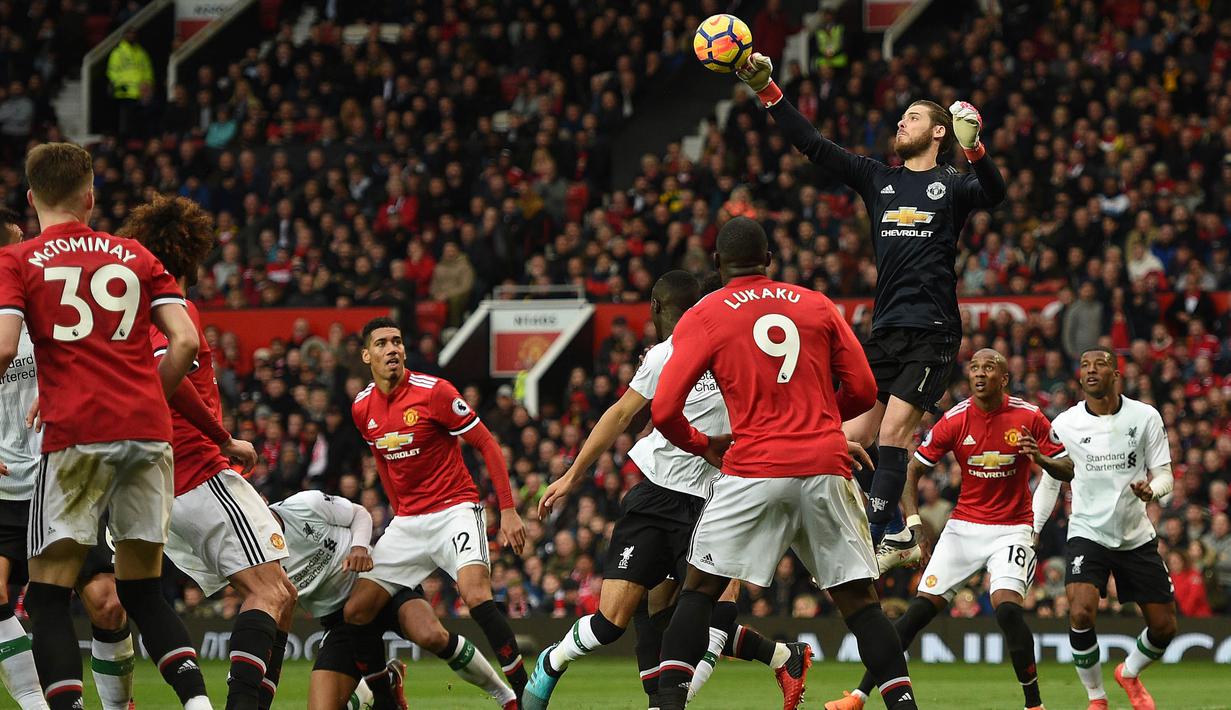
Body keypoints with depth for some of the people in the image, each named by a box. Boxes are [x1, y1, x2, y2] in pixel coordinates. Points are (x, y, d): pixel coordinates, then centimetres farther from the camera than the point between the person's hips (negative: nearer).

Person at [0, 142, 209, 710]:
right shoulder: (135, 256, 16)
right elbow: (185, 341, 8)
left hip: (76, 434, -4)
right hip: (148, 430, 4)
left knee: (47, 594, 2)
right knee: (142, 591, 15)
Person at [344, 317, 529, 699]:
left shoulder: (433, 392, -12)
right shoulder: (362, 408, 4)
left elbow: (487, 444, -8)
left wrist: (508, 510, -13)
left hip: (454, 509, -6)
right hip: (407, 522, 6)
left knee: (476, 596, -30)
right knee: (355, 611, -4)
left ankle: (524, 693, -24)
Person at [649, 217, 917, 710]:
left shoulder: (702, 318, 5)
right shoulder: (818, 306, 14)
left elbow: (664, 411, -1)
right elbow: (863, 391, 12)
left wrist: (703, 446, 17)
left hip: (754, 467, -2)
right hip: (826, 465, 2)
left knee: (701, 587, 8)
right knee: (858, 599, 8)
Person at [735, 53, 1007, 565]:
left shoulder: (952, 185, 3)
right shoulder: (877, 179, 16)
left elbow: (994, 194, -19)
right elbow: (812, 144, 13)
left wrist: (974, 150, -37)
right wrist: (766, 90, 5)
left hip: (932, 334, -6)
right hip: (885, 331, 6)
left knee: (891, 433, -16)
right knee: (853, 437, 3)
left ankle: (872, 542, -17)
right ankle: (897, 534, 17)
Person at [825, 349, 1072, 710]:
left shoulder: (1029, 418, -8)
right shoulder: (954, 421, -5)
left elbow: (1069, 470, -1)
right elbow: (911, 470, 2)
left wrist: (1041, 457, -23)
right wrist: (913, 524, -10)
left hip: (1012, 528, -2)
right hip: (964, 526, 2)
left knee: (1007, 607, -25)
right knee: (920, 609, -5)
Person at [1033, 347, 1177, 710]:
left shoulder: (1145, 417, -5)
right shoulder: (1064, 424, -5)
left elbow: (1164, 474, 0)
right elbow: (1050, 483, 7)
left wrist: (1151, 489, -23)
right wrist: (1032, 530, -1)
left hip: (1137, 537, 2)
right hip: (1087, 534, -2)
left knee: (1164, 627, 4)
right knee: (1080, 613, -24)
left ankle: (1129, 674, 37)